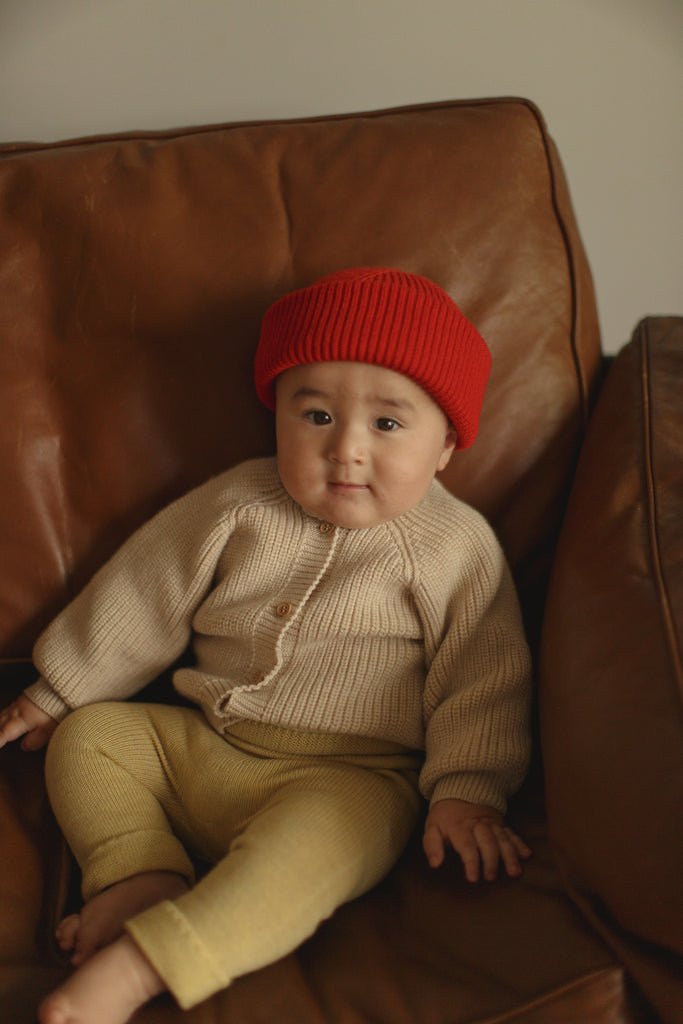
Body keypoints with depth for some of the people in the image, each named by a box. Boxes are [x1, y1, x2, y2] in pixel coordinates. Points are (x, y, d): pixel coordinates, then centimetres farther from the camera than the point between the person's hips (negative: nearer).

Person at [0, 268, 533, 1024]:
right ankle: (143, 877, -18)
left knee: (322, 830, -36)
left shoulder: (454, 544, -5)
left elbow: (482, 675, -3)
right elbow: (145, 597, 10)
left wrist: (467, 790, -13)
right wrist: (62, 690, 16)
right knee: (89, 735, -3)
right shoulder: (238, 505, 3)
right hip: (201, 748, 5)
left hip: (349, 778, -5)